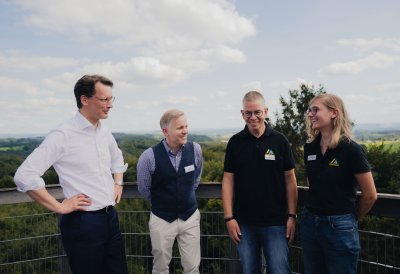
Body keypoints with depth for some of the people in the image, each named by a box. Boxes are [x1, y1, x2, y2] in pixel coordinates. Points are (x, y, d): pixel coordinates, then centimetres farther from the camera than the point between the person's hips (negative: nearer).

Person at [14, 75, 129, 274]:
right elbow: (24, 175, -19)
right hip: (83, 223, -7)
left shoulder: (104, 132, 7)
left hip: (110, 217, 7)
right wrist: (58, 207, -16)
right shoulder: (63, 135, -15)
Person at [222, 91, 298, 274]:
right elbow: (228, 180, 0)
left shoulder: (279, 141, -2)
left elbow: (290, 179, 1)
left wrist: (291, 216, -3)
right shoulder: (235, 142, 0)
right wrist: (229, 217, -5)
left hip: (276, 222, -1)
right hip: (244, 222, 1)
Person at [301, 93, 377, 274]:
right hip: (310, 222, 5)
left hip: (339, 226, -5)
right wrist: (315, 213, 16)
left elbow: (370, 195, -8)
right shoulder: (310, 147, 2)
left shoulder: (351, 149, -14)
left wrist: (352, 217, 5)